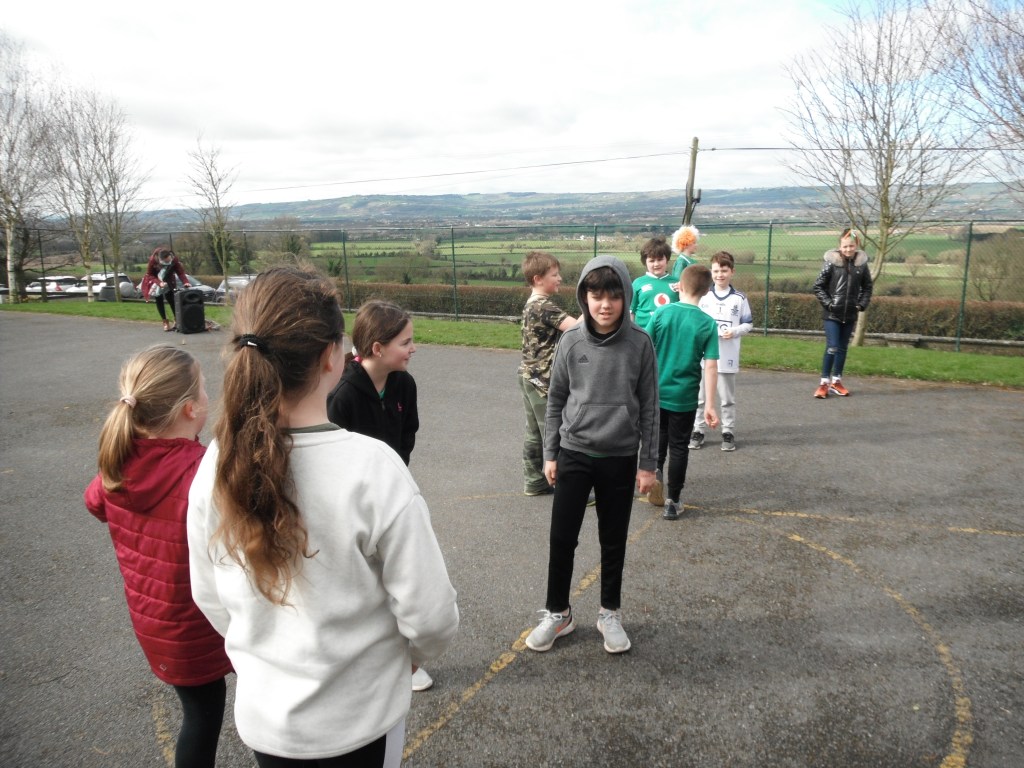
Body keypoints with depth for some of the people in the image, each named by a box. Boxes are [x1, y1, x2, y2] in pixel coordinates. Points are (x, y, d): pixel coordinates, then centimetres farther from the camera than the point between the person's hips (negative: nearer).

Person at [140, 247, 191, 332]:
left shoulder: (174, 260, -30)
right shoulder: (153, 260, -33)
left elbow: (180, 272, -25)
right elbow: (149, 275, -23)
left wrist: (185, 282, -44)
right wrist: (159, 283, -40)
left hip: (168, 280, 1)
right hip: (155, 280, -1)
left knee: (171, 299, -4)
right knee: (159, 300, 0)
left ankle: (176, 320, 4)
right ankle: (165, 322, 6)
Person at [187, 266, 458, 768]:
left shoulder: (217, 466, -14)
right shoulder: (373, 468, -28)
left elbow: (209, 598, 0)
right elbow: (429, 613, -20)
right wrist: (418, 652, 2)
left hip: (261, 712, 4)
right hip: (357, 716, -3)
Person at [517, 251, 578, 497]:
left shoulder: (532, 304, 13)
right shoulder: (544, 306, -18)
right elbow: (576, 327, -28)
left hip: (530, 377, 10)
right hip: (542, 380, -10)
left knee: (535, 433, 14)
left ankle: (534, 482, 22)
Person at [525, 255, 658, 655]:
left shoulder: (639, 343, -7)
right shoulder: (571, 342, -5)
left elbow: (649, 406, -2)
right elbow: (556, 400, 3)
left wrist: (647, 463, -1)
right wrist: (550, 454, 2)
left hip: (620, 459, 0)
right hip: (574, 454, 1)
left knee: (613, 541, 12)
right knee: (562, 539, 5)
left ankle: (610, 614, 31)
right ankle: (557, 613, 25)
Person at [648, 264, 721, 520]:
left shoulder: (661, 313, -6)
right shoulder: (708, 324, -9)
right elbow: (710, 367, -12)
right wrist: (710, 404, -8)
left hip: (657, 391, 2)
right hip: (685, 396, -1)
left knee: (660, 433, 29)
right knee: (679, 448, 10)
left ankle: (655, 469, 16)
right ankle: (672, 502, 17)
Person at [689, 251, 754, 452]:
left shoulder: (739, 299, 0)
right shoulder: (704, 296, 2)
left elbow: (748, 324, 4)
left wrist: (735, 331, -14)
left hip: (727, 357, -1)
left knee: (727, 398, 9)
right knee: (700, 396, 7)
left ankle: (728, 432, 18)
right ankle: (698, 430, 16)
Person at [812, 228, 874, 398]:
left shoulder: (862, 264, 0)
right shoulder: (832, 263, -9)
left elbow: (867, 287, 12)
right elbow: (818, 286, -5)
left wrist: (862, 304, 0)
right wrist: (828, 303, -11)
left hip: (850, 315, 4)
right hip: (832, 314, -3)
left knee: (843, 348, 11)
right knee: (832, 347, -8)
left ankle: (836, 381, 22)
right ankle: (824, 382, 0)